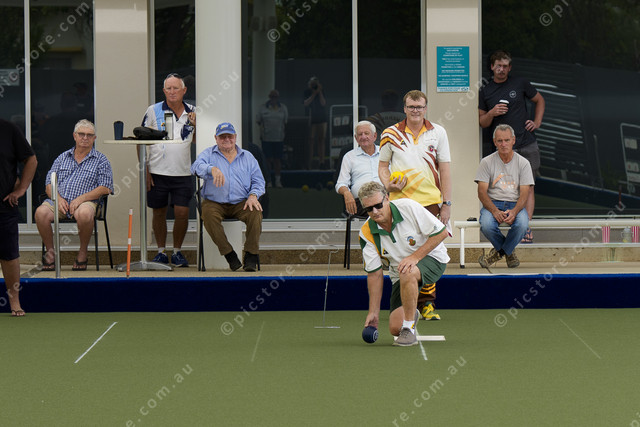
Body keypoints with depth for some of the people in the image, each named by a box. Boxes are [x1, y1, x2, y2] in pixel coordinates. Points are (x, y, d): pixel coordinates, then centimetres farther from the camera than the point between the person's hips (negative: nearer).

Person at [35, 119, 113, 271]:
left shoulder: (101, 160, 11)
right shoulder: (62, 158, 21)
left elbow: (105, 188, 0)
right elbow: (49, 184, 15)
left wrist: (80, 199, -12)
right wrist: (58, 199, -8)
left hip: (85, 202, -3)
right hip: (59, 201, 3)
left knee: (84, 214, -39)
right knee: (41, 212, -29)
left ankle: (83, 252, -14)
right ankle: (50, 250, -8)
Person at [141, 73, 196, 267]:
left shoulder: (192, 112, 7)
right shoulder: (153, 111, 1)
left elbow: (197, 141, 14)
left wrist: (195, 125, -6)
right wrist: (145, 170, -5)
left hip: (183, 173, 1)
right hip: (158, 172, -1)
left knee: (182, 213, -3)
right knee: (159, 212, 7)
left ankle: (177, 251, 14)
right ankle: (161, 252, 20)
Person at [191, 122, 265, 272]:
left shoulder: (247, 157, 16)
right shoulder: (208, 154, 9)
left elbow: (258, 180, 13)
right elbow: (197, 167, -12)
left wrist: (253, 195, -9)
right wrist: (212, 169, -34)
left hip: (241, 203, 1)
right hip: (215, 202, -1)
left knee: (256, 213, -30)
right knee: (209, 215, -35)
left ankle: (250, 256, -22)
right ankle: (229, 254, -25)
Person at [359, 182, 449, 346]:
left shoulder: (409, 207, -21)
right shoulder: (367, 233, -12)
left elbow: (441, 232, -16)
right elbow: (374, 274, -7)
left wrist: (415, 256, -24)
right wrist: (374, 312, -10)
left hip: (432, 258, -4)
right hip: (399, 274, 4)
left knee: (407, 273, -40)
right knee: (395, 327, -12)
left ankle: (409, 329, -23)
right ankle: (413, 309, 26)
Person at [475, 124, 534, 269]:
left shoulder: (523, 163, 4)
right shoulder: (487, 162, 3)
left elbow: (524, 194, -3)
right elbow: (482, 192, -4)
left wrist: (514, 212, -24)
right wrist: (495, 211, -23)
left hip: (515, 204, 0)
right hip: (492, 203, 0)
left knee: (522, 224, -34)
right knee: (486, 225, -34)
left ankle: (499, 251, -4)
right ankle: (509, 252, -1)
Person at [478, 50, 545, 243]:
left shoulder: (520, 84, 7)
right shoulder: (485, 91, 8)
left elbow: (539, 100, 22)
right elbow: (482, 122, 9)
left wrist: (537, 122, 9)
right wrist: (491, 114, -11)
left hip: (527, 145, 0)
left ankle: (526, 226, -8)